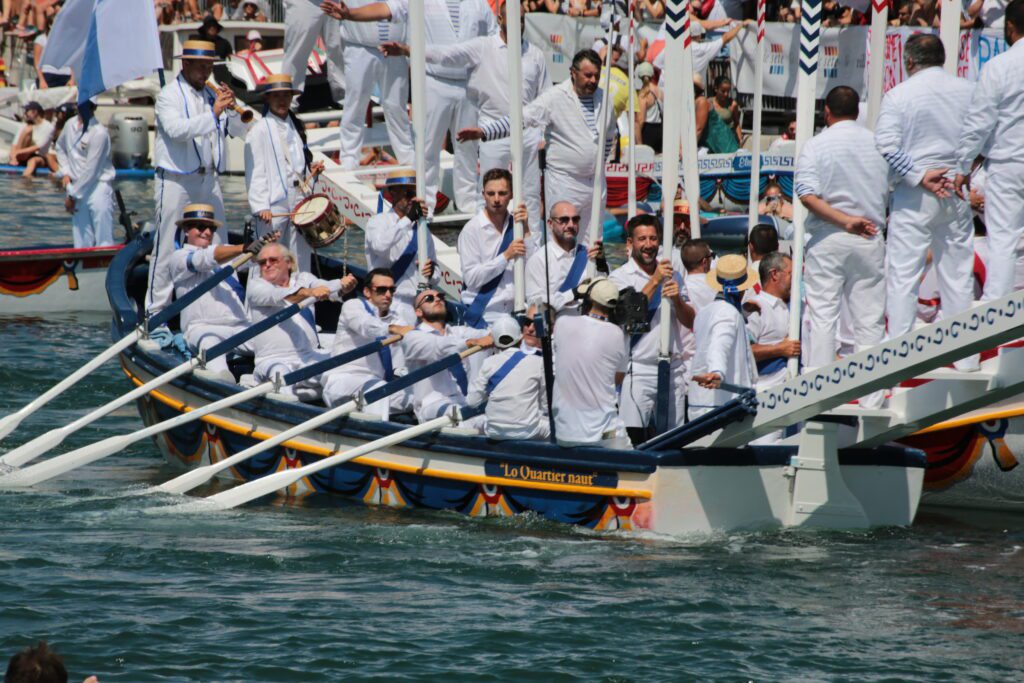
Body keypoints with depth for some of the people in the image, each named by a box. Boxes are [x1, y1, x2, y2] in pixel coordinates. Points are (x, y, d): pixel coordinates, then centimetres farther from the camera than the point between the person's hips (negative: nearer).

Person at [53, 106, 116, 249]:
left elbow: (91, 170, -16)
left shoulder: (99, 133, -16)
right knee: (82, 242, 8)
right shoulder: (70, 125, 5)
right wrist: (64, 173, 10)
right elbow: (60, 147, 26)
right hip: (78, 186, 7)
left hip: (98, 186, -7)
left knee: (103, 242, -12)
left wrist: (72, 195, -10)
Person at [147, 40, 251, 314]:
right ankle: (156, 307, -4)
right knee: (167, 246, -6)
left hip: (208, 178, 7)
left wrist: (231, 109, -5)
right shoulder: (169, 95, -5)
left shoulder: (211, 95, 14)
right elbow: (176, 128, -24)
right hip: (176, 180, -7)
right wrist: (212, 114, -26)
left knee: (218, 246, 7)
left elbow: (241, 131, 15)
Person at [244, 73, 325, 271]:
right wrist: (261, 206, -17)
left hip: (298, 197, 6)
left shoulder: (295, 127, 17)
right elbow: (254, 172, -9)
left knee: (301, 256, 7)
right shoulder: (259, 130, -4)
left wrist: (312, 169, 7)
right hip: (273, 203, -6)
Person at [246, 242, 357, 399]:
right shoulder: (255, 285, 7)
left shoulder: (303, 279, 17)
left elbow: (325, 286, -5)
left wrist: (343, 286, -31)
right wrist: (309, 292, -35)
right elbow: (277, 296, -15)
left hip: (312, 357, 3)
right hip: (275, 361, -3)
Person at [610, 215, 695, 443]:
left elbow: (690, 322, 12)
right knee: (634, 440, -13)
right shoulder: (620, 277, 0)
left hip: (673, 370, 5)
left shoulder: (672, 275, 15)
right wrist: (655, 281, -16)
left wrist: (677, 299, -8)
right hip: (638, 370, -5)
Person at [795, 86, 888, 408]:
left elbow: (808, 195, -14)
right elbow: (893, 191, 13)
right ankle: (872, 400, 2)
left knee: (822, 317, 0)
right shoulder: (878, 143, 7)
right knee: (870, 320, 4)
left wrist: (844, 220, -13)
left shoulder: (816, 145, -3)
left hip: (828, 239, -2)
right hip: (870, 239, 2)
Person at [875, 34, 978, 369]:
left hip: (915, 193, -4)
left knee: (903, 276, 0)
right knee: (959, 274, 10)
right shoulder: (967, 91, 3)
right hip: (957, 191, 4)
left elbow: (886, 145, -15)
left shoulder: (899, 95, -7)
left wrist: (920, 175, -11)